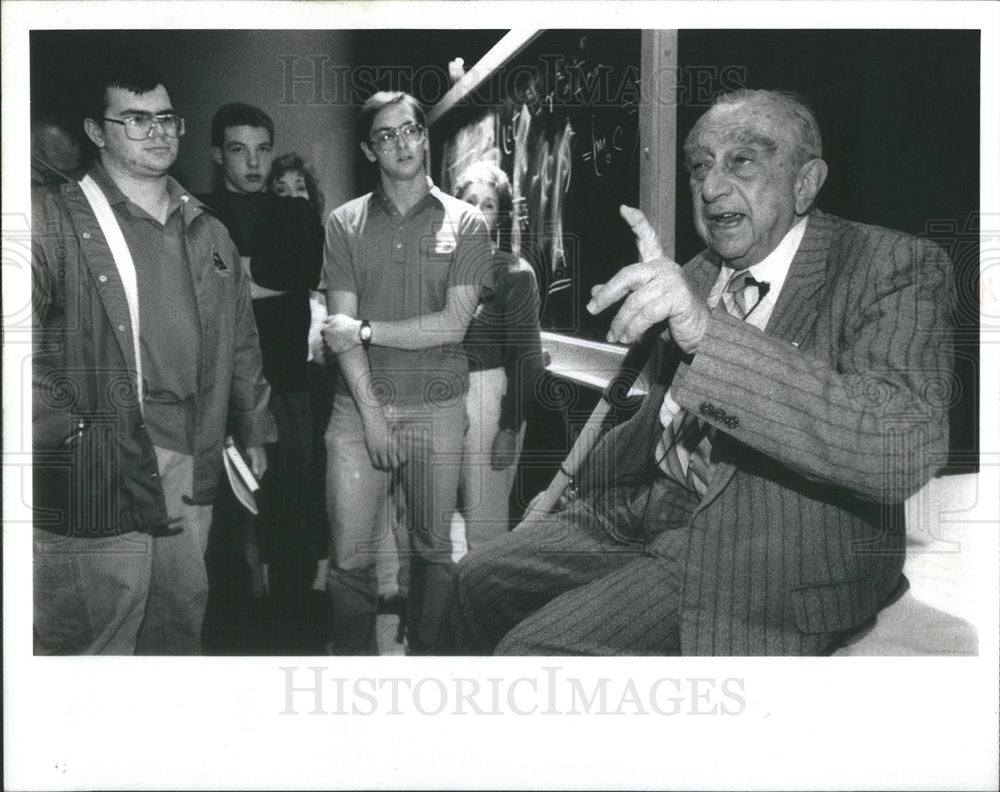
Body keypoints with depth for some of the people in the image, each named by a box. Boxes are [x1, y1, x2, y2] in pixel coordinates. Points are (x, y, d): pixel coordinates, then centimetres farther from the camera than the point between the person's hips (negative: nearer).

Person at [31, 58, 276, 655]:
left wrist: (254, 435, 18)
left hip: (193, 473, 5)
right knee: (94, 636, -1)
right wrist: (66, 431, -15)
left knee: (180, 628, 14)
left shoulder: (207, 233, 16)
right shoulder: (54, 220, -3)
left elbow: (241, 344, 19)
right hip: (97, 474, -5)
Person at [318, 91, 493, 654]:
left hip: (437, 407, 0)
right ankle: (355, 658, 18)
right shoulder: (346, 223, 6)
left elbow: (454, 324, -7)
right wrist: (371, 414, -10)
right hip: (360, 406, 1)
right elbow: (341, 328, -1)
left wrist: (364, 329, -8)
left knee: (434, 549, 7)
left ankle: (425, 655, 24)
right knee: (350, 556, -1)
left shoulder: (465, 223, 3)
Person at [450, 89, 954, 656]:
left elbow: (907, 448, -31)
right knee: (477, 582, 5)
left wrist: (708, 333, -38)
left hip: (772, 559, -7)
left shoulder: (898, 268, -12)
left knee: (535, 648, -18)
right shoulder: (699, 277, 12)